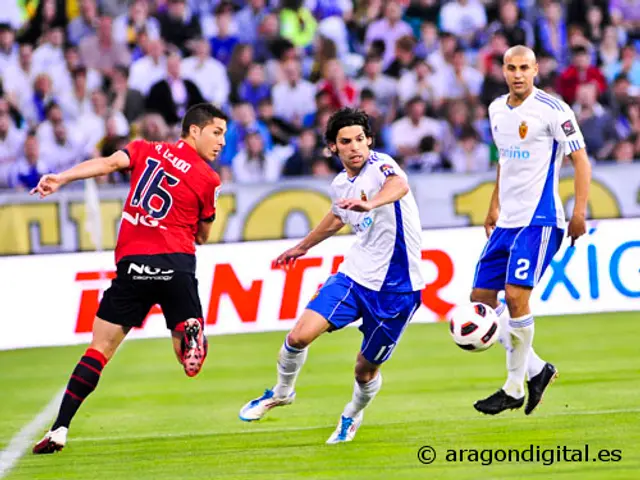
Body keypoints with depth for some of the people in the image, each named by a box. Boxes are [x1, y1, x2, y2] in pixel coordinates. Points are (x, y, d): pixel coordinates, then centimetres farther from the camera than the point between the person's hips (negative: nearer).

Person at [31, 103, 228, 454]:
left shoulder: (145, 150, 13)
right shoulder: (208, 179, 7)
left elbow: (108, 163, -5)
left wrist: (61, 178, -14)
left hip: (133, 264, 1)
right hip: (177, 264, -1)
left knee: (101, 346, 5)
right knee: (188, 358, 9)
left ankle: (60, 429, -3)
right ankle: (189, 332, -28)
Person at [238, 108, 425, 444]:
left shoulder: (380, 165, -16)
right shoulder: (340, 185, 6)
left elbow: (399, 185, -41)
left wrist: (370, 204, -63)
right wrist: (302, 247, 45)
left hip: (395, 286, -5)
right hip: (355, 274, 5)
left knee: (366, 369, 7)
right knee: (300, 335, -12)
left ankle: (353, 415, 40)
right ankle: (282, 391, 18)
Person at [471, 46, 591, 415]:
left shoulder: (552, 110, -11)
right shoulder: (497, 109, 11)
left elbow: (581, 159, -10)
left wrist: (579, 212, -17)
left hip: (539, 220, -8)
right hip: (507, 220, 8)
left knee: (516, 295, -16)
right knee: (481, 296, 4)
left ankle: (514, 390, -5)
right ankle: (536, 370, 17)